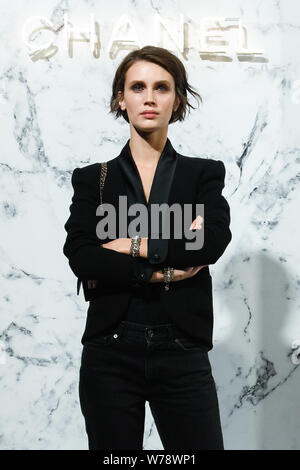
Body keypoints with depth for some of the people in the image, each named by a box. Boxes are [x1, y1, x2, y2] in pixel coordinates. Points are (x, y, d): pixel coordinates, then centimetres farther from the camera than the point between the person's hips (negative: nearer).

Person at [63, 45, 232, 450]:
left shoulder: (205, 173, 7)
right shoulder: (92, 178, 7)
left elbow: (212, 242, -12)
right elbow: (80, 256, -9)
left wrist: (134, 246, -12)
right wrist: (160, 271, -14)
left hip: (182, 355, 0)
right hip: (110, 355, 1)